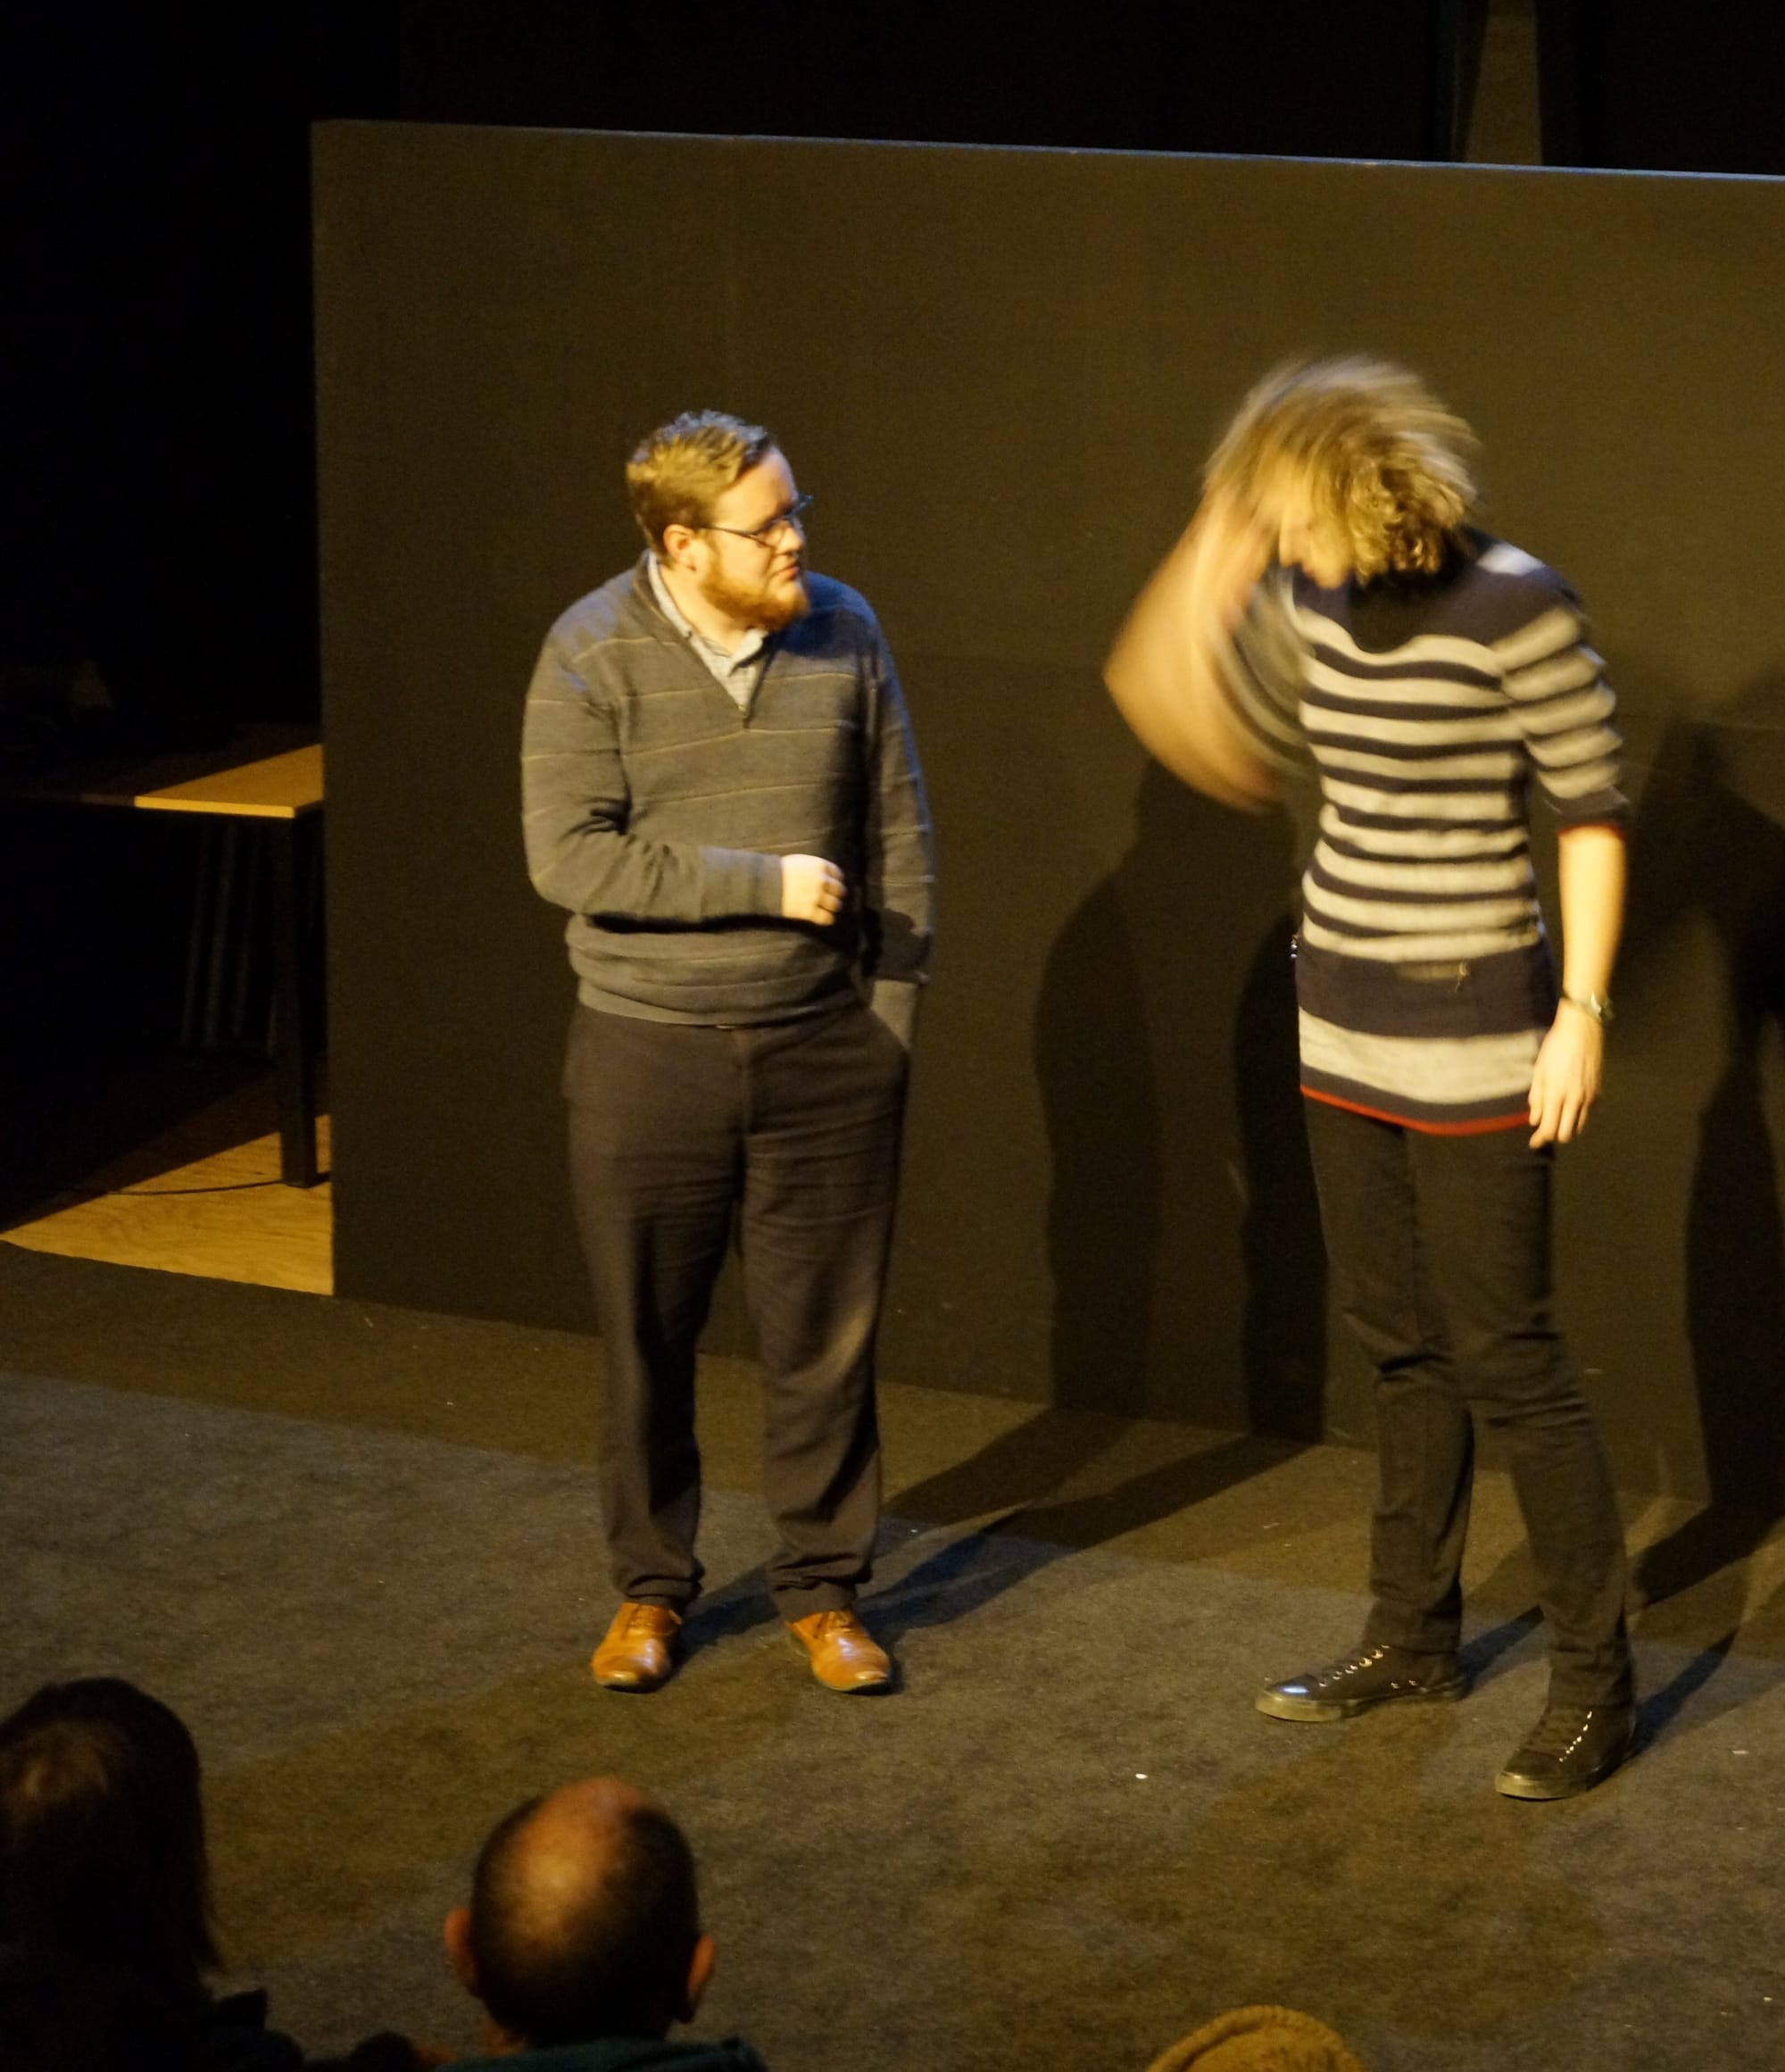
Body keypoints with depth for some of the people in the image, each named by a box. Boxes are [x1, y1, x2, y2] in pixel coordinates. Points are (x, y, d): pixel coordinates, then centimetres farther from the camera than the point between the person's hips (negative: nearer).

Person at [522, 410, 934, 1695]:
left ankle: (824, 1588, 21)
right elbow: (569, 855, -16)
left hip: (825, 1053, 2)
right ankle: (652, 1588, 26)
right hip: (648, 1056, -1)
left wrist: (891, 1009, 1)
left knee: (826, 1337, 6)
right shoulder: (594, 657, -10)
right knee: (649, 1340, 9)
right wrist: (764, 884, -18)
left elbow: (900, 841, 5)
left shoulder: (844, 635, -1)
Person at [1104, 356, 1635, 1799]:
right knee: (1401, 1346, 16)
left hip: (1472, 1033, -7)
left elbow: (1593, 812, -13)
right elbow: (1227, 744, 14)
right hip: (1346, 1027, 7)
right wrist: (1205, 582, 0)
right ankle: (1413, 1638, 28)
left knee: (1506, 1358, -4)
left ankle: (1596, 1681, 5)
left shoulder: (1514, 607, -17)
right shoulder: (1314, 596, 2)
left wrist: (1583, 1009, -16)